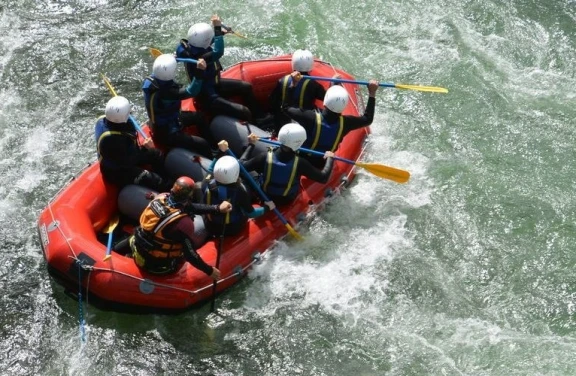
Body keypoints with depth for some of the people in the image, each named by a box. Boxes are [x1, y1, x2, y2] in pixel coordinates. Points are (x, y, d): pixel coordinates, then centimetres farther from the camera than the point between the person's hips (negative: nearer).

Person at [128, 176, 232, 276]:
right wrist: (209, 271, -9)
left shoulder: (161, 197, -12)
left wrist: (217, 208, -1)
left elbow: (190, 207, 0)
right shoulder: (184, 223, -32)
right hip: (157, 266, -6)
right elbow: (190, 254, -23)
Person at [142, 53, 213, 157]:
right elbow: (191, 91, -46)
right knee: (203, 145, -14)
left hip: (158, 125, 10)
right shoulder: (166, 92, -40)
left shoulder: (149, 81, -14)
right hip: (166, 134, -10)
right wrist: (200, 72, -51)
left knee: (199, 117, 23)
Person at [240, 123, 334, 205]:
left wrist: (250, 145, -5)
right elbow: (323, 178, -22)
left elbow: (242, 165, -18)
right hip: (287, 201, -1)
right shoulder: (300, 163, -33)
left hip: (265, 197, 1)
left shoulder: (266, 157, -31)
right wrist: (329, 158, -7)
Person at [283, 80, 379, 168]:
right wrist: (372, 94, -5)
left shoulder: (310, 118, -32)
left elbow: (286, 107, -18)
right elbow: (367, 119, -6)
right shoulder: (344, 123, -24)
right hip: (322, 166, 2)